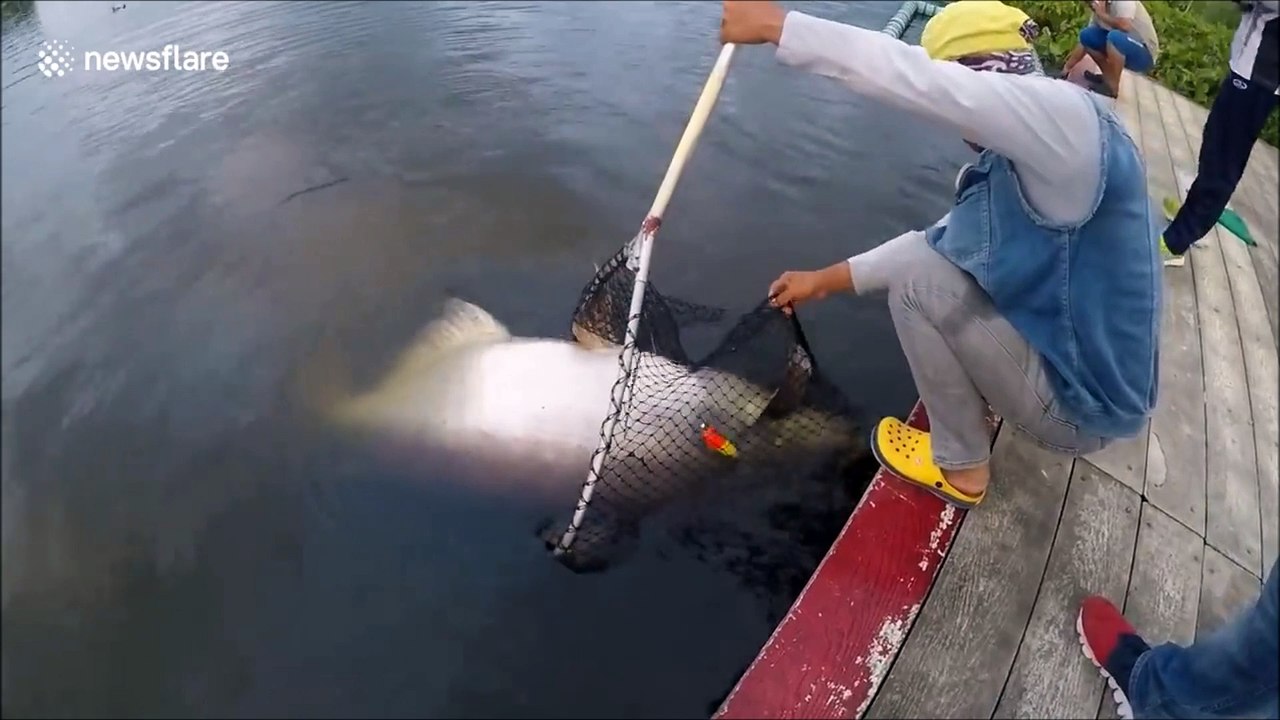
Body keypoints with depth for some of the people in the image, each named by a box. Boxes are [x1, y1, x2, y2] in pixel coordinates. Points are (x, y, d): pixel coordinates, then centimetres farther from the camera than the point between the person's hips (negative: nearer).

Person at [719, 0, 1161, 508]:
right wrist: (827, 279, 11)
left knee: (917, 279, -14)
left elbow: (919, 82, -35)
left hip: (1080, 404, -9)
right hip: (1087, 370, 9)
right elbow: (942, 241, 11)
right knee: (927, 259, 12)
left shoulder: (1066, 114, -24)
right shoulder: (1019, 161, 4)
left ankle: (962, 468, 1)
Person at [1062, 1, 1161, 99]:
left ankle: (1112, 88, -19)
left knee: (1114, 36, -34)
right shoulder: (1098, 11, 2)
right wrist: (1066, 68, 0)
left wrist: (1103, 15, -22)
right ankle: (1108, 77, 7)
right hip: (1128, 55, 8)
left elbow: (1125, 26, -37)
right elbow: (1084, 42, 6)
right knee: (1086, 35, -1)